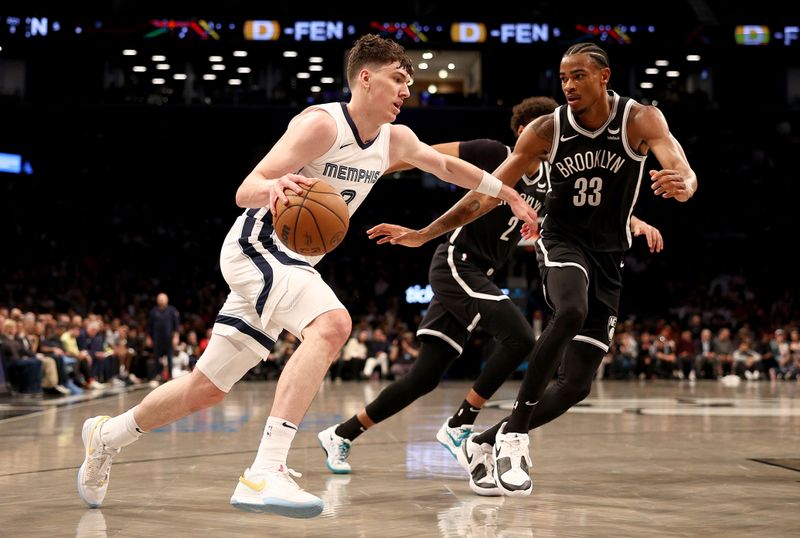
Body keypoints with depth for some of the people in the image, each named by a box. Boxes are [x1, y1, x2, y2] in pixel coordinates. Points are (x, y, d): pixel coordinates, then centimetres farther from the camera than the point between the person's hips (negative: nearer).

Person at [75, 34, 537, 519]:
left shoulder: (394, 140, 6)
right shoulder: (323, 124, -18)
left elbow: (446, 166, 25)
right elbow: (245, 190, -22)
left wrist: (507, 193, 26)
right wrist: (274, 187, -44)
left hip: (294, 262, 9)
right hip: (256, 247, -8)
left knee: (207, 390, 13)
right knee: (332, 324, -34)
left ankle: (108, 435, 35)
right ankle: (265, 473, -40)